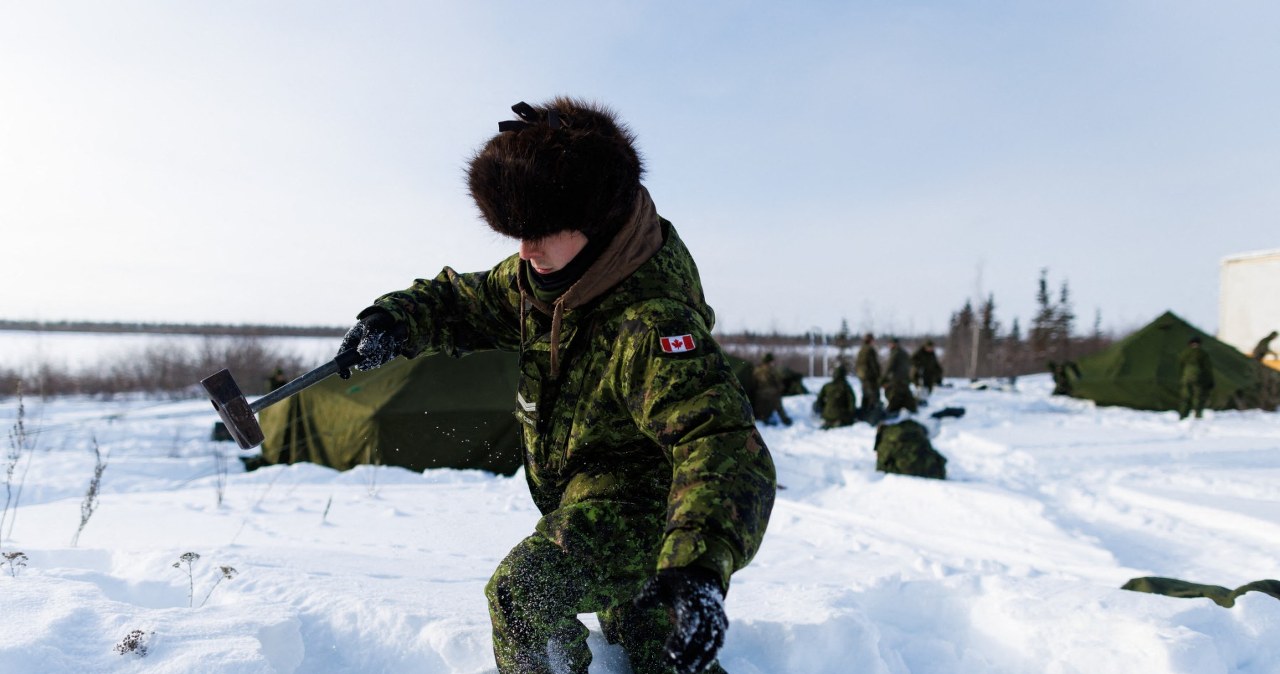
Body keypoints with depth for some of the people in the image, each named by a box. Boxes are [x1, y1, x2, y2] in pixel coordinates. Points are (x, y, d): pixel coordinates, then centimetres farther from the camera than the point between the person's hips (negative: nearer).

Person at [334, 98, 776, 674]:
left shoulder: (650, 323, -36)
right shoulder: (540, 277, -9)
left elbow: (724, 445, -45)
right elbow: (465, 302, 7)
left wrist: (701, 567, -60)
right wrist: (396, 320, -15)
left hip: (639, 492, -9)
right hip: (579, 489, 9)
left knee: (524, 591, -27)